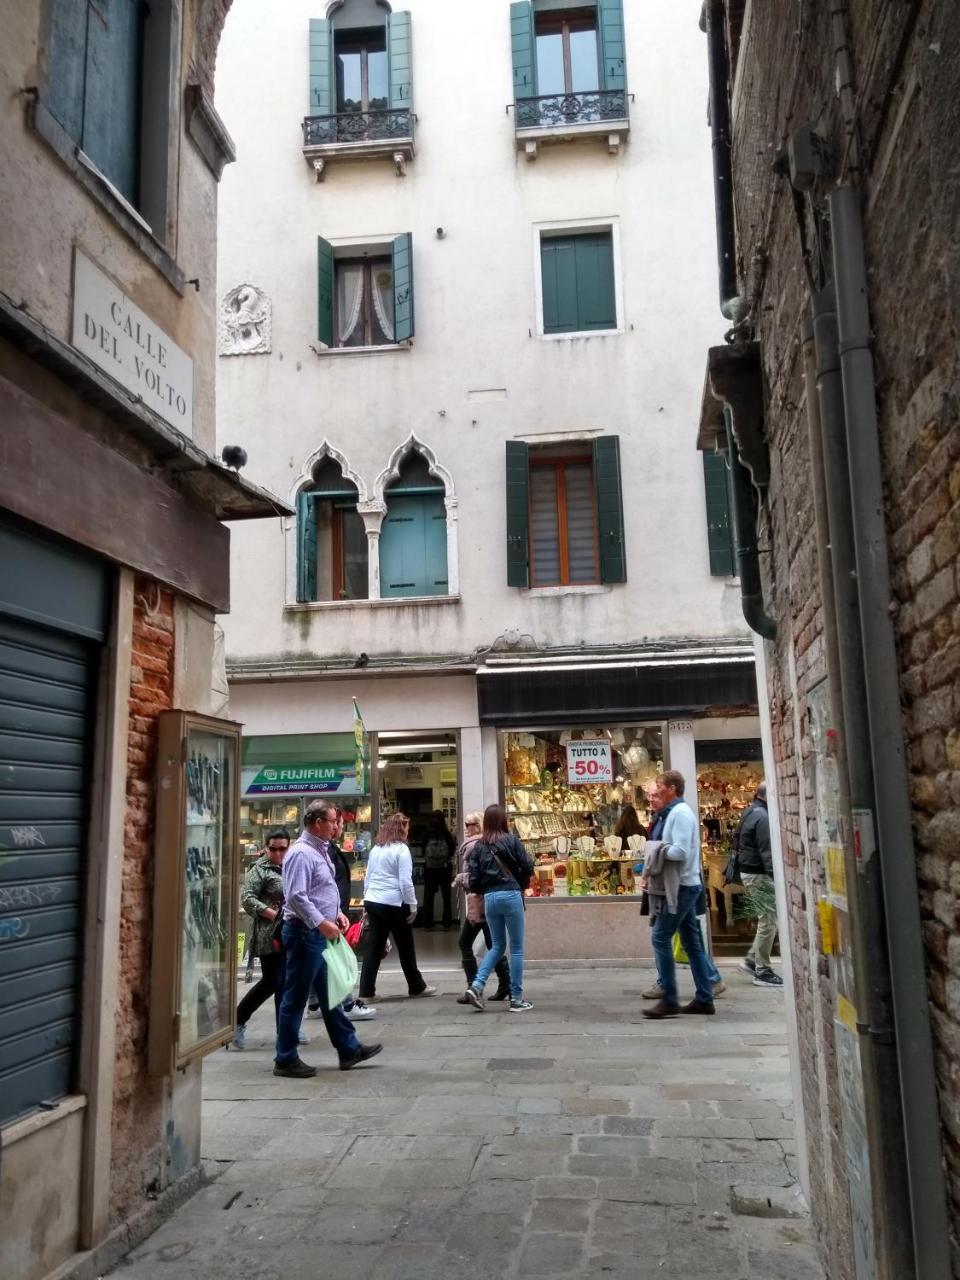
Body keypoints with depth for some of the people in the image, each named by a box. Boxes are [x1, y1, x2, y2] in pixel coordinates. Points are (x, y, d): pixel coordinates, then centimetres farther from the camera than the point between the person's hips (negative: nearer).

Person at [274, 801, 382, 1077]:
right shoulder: (301, 853, -18)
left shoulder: (321, 850, 13)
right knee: (296, 997, 1)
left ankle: (348, 1049, 25)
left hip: (321, 932, 10)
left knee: (330, 993, 16)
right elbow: (296, 897, -25)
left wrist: (336, 913, 10)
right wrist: (322, 923, -23)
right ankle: (285, 1059, 11)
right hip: (305, 932, -10)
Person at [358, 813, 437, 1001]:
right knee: (406, 947, 9)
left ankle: (366, 991, 4)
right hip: (394, 904, -6)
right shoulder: (401, 849, -10)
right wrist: (413, 906, -8)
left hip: (372, 902, 6)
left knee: (373, 948, 7)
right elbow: (405, 882, -14)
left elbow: (367, 878, 14)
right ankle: (417, 987, 22)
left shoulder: (375, 849, 10)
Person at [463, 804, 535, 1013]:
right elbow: (528, 867, -4)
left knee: (497, 946, 18)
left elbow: (473, 878, 0)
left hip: (489, 899, 4)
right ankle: (517, 999, 8)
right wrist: (521, 884, 14)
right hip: (510, 896, -4)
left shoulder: (478, 846, 4)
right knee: (516, 948, 6)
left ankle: (477, 985, 2)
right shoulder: (511, 840, -5)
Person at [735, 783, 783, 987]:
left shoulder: (749, 812, 13)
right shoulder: (763, 816, -18)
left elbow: (737, 840, 20)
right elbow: (767, 851, -22)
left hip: (747, 870, 10)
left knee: (766, 920, 17)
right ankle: (762, 971, 2)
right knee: (768, 922, -3)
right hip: (759, 874, -10)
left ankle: (752, 959, 20)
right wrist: (777, 877, -22)